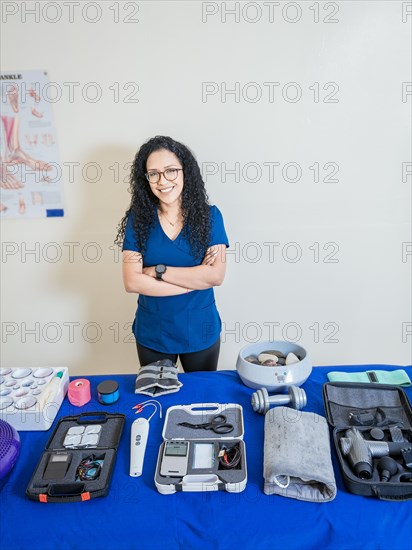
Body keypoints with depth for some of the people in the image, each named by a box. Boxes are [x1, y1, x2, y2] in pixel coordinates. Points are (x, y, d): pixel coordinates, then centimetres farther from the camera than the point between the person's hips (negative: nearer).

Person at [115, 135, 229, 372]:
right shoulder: (138, 219, -7)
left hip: (200, 331, 0)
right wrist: (196, 280, -19)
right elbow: (132, 282, -16)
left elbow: (216, 275, -17)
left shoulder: (209, 215, -8)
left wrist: (158, 271, -18)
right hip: (152, 334, 1)